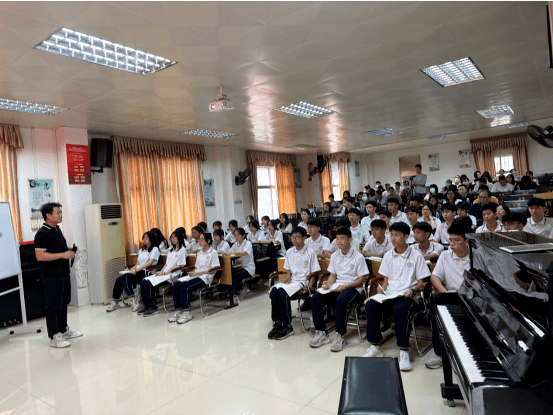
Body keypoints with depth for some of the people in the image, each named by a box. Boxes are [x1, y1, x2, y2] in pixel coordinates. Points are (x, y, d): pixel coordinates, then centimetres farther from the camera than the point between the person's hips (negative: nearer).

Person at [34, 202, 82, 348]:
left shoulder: (57, 230, 13)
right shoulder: (42, 234, -17)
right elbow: (40, 256, -24)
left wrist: (69, 251, 7)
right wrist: (63, 255, -24)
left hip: (63, 273, 9)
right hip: (52, 276, -9)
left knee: (64, 303, 18)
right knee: (53, 306, 0)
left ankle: (64, 330, 31)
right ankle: (54, 337, 9)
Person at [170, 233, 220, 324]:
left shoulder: (213, 252, 1)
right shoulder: (199, 253, 23)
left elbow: (213, 270, -7)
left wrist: (197, 273, -12)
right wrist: (193, 272, -3)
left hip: (205, 277, -7)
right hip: (195, 275, 7)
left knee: (184, 286, -30)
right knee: (176, 285, -19)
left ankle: (186, 313, -22)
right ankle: (178, 310, -16)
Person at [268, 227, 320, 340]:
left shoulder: (310, 253, -1)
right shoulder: (289, 252, 14)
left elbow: (314, 273, 0)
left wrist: (309, 286, -13)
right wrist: (288, 276, 1)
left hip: (302, 282, -5)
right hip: (291, 280, 5)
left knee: (283, 292, -31)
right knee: (273, 291, -26)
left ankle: (287, 326, -19)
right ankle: (277, 323, -16)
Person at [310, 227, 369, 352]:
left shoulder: (358, 257, -6)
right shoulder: (335, 256, 11)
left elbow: (361, 280, -6)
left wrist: (345, 286, -19)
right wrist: (328, 283, -6)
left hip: (353, 288, -5)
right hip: (337, 286, 6)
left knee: (340, 301, -37)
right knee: (315, 298, -19)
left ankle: (340, 336, -21)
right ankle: (321, 333, -10)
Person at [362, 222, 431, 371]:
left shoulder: (416, 256, 1)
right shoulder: (388, 256, 13)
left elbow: (421, 283, 2)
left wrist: (412, 290, -18)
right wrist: (382, 288, -3)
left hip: (406, 295, -4)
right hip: (389, 293, 4)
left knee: (399, 309, -37)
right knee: (371, 306, -26)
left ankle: (404, 351, -23)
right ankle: (375, 347, -13)